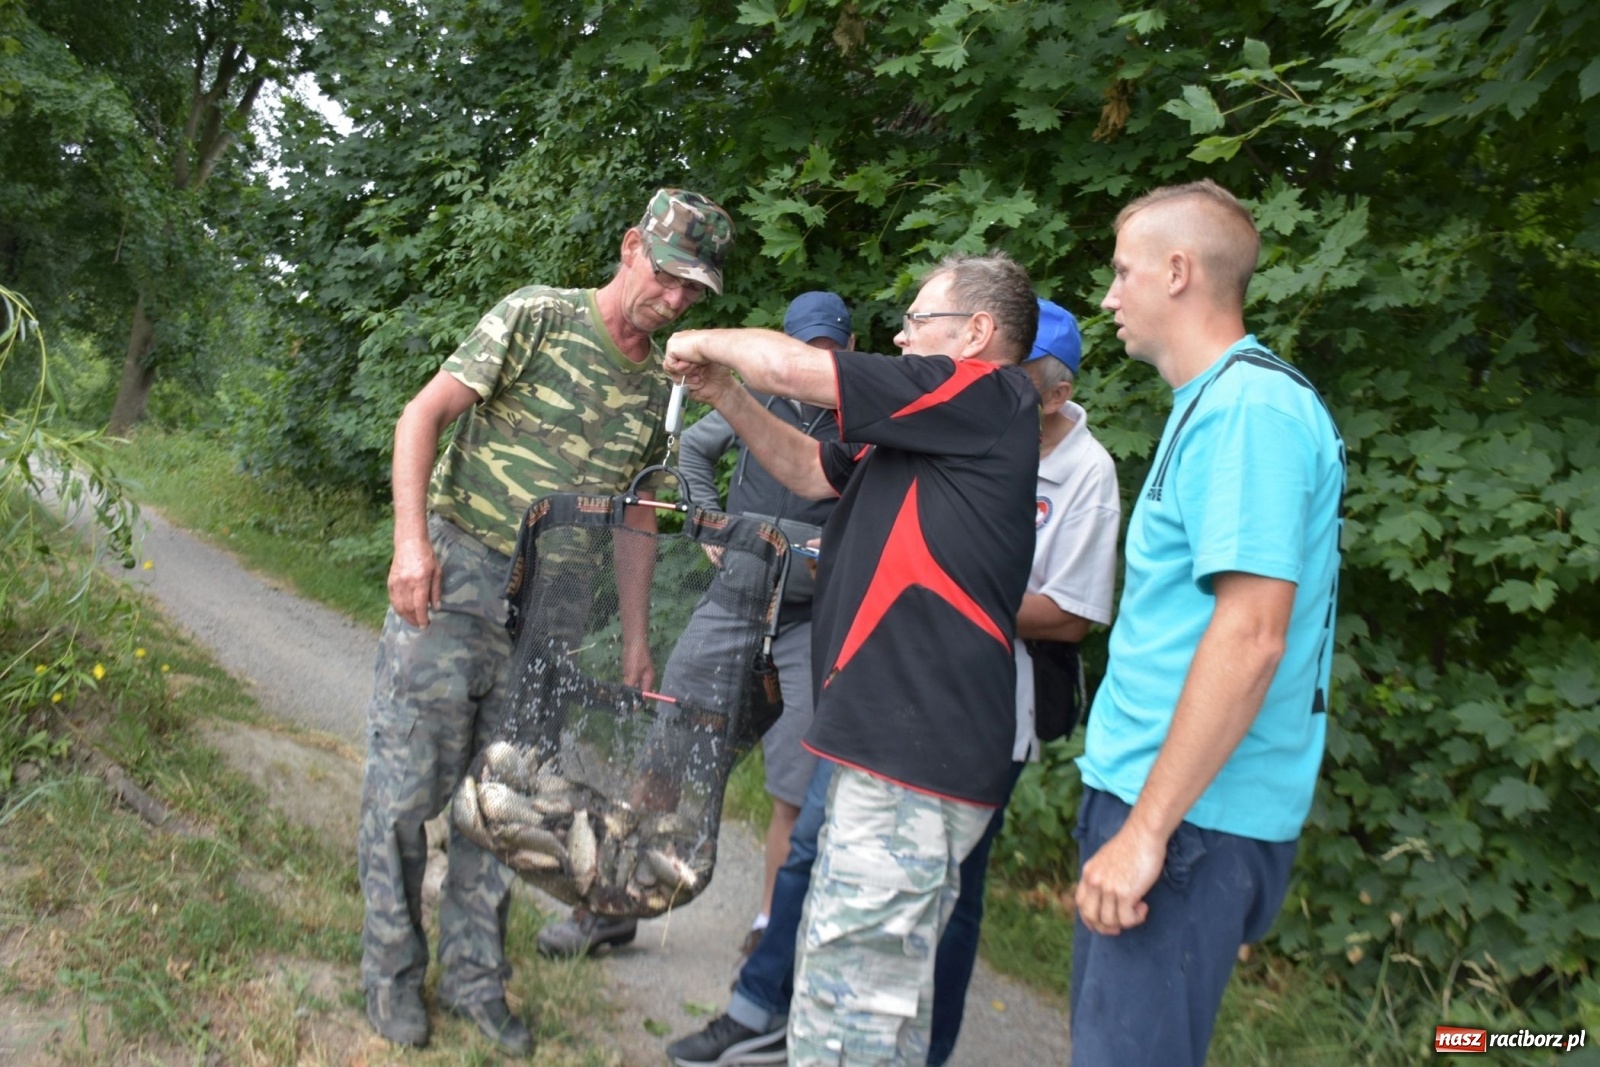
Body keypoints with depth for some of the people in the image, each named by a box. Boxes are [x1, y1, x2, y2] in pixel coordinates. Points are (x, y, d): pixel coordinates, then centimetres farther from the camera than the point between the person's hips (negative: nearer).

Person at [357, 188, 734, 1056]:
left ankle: (475, 977, 26)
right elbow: (423, 414, -10)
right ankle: (392, 971, 19)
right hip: (450, 584, -5)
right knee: (405, 783, 1)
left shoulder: (656, 387, 8)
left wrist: (635, 640, 11)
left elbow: (634, 511, 14)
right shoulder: (538, 317, -8)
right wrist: (412, 540, -21)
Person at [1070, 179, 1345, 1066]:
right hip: (1148, 792, 10)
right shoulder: (1214, 403, 15)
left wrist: (1146, 828, -22)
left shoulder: (1248, 408, -16)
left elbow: (1250, 636, -24)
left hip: (1189, 816, -10)